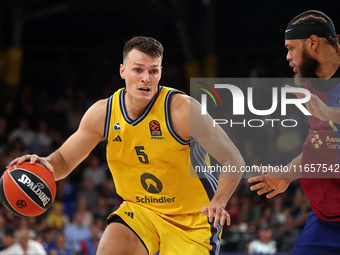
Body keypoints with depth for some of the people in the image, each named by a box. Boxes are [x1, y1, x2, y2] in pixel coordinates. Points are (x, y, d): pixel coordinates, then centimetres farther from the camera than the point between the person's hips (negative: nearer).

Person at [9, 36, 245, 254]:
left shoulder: (181, 109, -21)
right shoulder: (102, 113, -8)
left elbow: (234, 161, -19)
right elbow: (64, 161, 4)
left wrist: (218, 203, -35)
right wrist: (46, 164, -21)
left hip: (193, 217, -3)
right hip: (139, 209, 3)